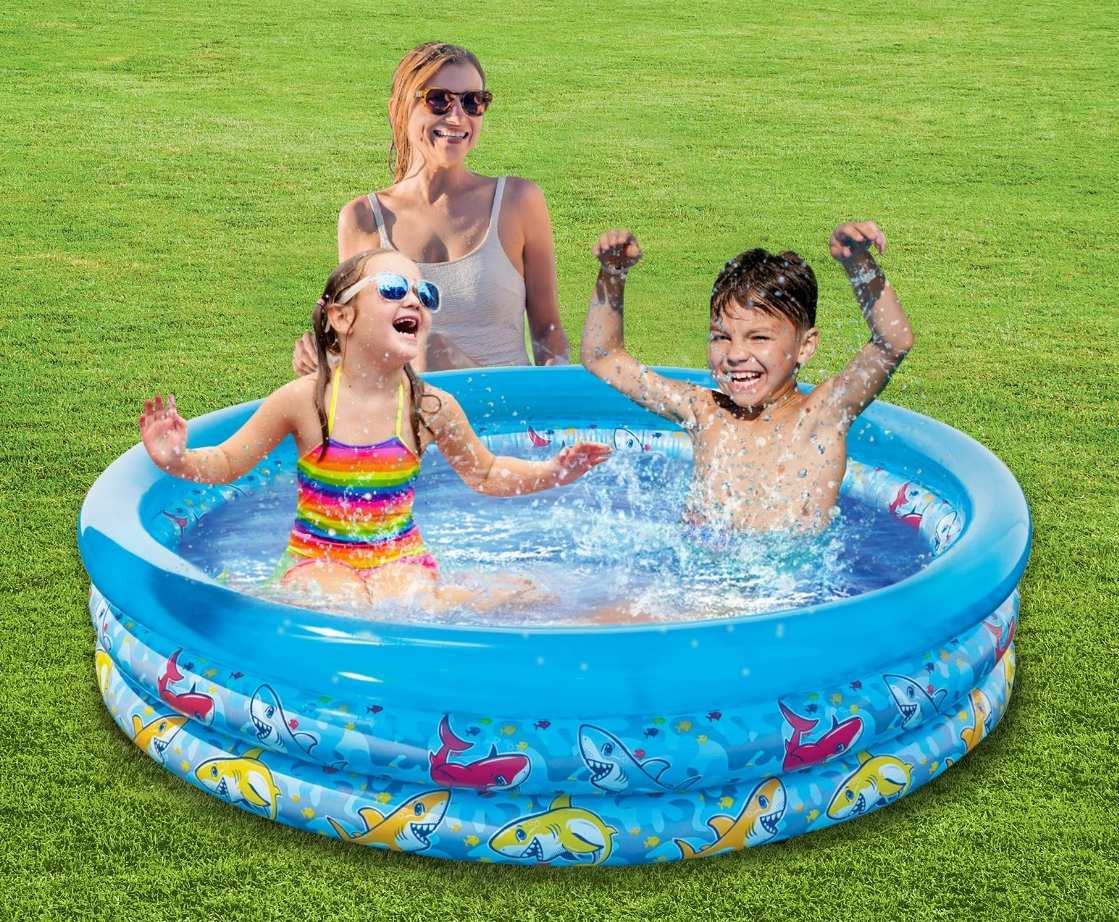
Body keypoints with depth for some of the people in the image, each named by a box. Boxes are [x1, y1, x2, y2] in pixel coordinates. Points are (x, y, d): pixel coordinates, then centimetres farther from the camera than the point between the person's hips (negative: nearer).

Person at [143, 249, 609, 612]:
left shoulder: (431, 407, -6)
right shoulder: (305, 400, -11)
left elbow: (484, 474, 12)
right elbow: (227, 463, -2)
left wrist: (550, 471, -3)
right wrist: (179, 459, -22)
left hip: (398, 559, 1)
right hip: (319, 559, -1)